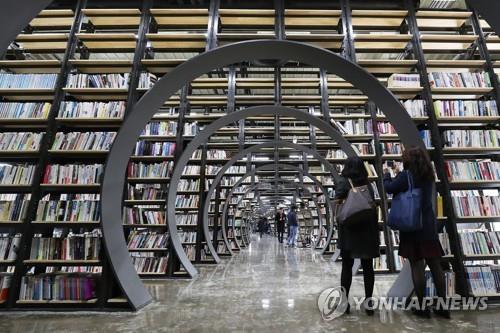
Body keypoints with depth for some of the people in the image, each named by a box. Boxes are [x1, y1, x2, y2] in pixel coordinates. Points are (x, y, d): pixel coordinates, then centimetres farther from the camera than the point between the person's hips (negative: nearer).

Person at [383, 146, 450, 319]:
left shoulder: (406, 176, -14)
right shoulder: (428, 176, 6)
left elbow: (389, 188, -11)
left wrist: (387, 175, 8)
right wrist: (399, 175, 21)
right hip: (429, 226, 6)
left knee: (417, 266, 3)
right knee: (435, 265, 12)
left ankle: (422, 307, 12)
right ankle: (443, 306, 22)